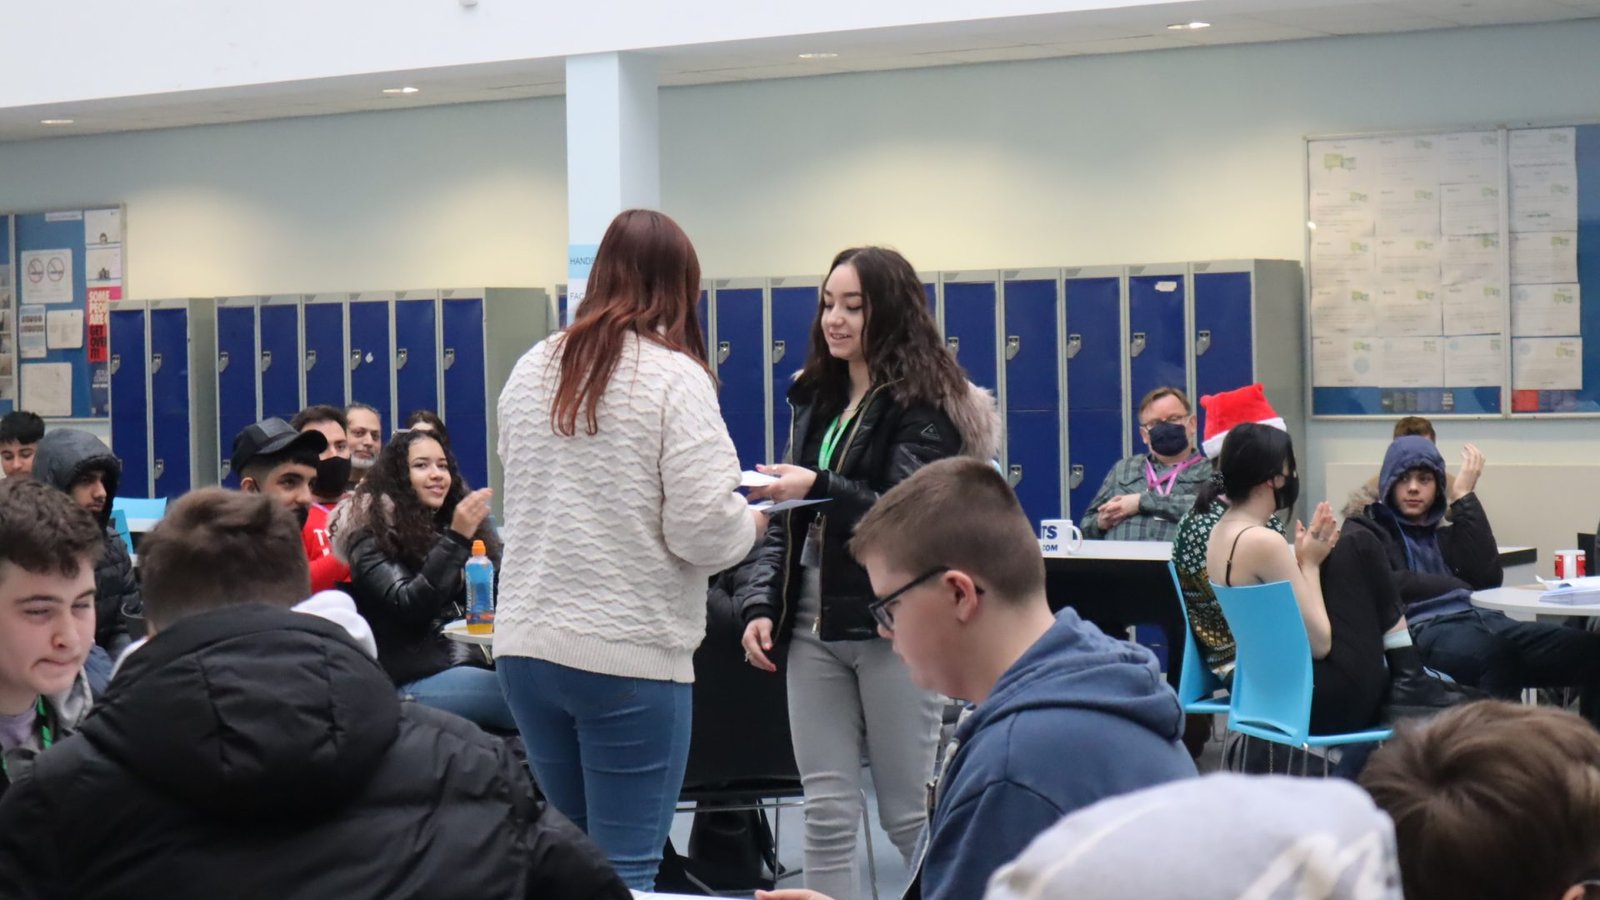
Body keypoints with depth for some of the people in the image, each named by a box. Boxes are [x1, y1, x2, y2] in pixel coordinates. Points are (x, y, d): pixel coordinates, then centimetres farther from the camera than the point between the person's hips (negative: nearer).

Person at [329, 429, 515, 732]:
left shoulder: (445, 526, 20)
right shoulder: (373, 536, 1)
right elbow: (407, 607, -14)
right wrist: (455, 539, -18)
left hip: (472, 660, 7)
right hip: (415, 679, -7)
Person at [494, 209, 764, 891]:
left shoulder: (529, 371, 8)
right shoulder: (675, 376, -10)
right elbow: (704, 531, -15)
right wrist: (753, 522, 6)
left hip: (525, 645, 6)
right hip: (629, 652, -6)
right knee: (626, 867, 0)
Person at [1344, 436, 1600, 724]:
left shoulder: (1444, 534, 32)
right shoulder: (1364, 532, 18)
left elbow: (1488, 577, 11)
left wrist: (1465, 499, 14)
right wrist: (1460, 587, 6)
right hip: (1424, 630, -6)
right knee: (1497, 652, -42)